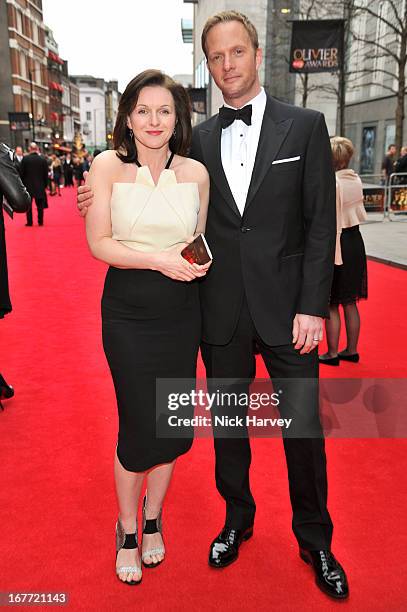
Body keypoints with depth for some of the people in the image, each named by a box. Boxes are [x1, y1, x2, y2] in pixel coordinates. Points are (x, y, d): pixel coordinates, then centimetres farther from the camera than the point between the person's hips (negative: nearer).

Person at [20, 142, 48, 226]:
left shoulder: (25, 159, -8)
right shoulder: (43, 159, -5)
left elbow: (21, 172, -5)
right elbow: (46, 174, -1)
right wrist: (45, 184, 9)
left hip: (28, 185, -1)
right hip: (40, 185, 1)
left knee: (28, 205, 8)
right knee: (40, 205, 9)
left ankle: (29, 222, 9)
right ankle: (40, 222, 11)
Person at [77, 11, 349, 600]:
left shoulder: (304, 126, 0)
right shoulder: (199, 139, 7)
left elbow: (320, 223, -4)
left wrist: (312, 307, -11)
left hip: (286, 308, -2)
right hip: (222, 313, 3)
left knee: (304, 429, 7)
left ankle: (314, 540, 30)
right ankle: (237, 519, 39)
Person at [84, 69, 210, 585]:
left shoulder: (196, 172, 3)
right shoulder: (108, 165, -4)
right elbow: (99, 243, -8)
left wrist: (199, 259, -7)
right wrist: (159, 259, -20)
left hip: (180, 313, 3)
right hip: (128, 314, -3)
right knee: (139, 427, 1)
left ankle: (153, 520, 37)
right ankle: (127, 529, 30)